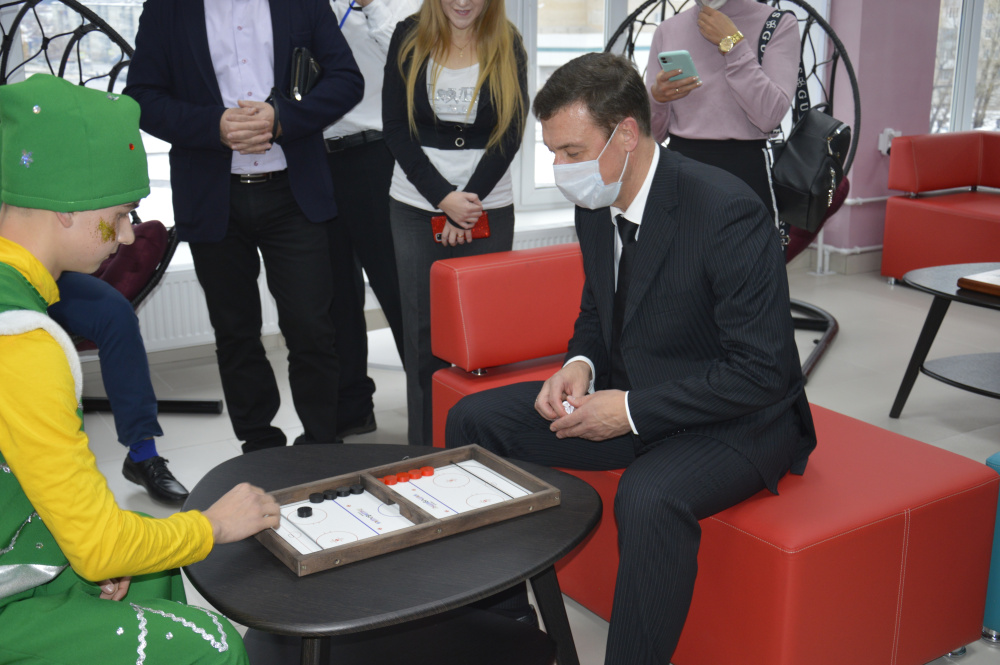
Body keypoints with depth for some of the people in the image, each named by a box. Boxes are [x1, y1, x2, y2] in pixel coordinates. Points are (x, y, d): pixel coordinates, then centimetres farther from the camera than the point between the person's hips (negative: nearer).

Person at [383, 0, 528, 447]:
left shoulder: (507, 45, 4)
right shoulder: (409, 38, 4)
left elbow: (511, 133, -1)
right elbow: (395, 126, -1)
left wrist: (469, 199, -10)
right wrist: (443, 198, -10)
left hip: (489, 206, 0)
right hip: (417, 205, 1)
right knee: (423, 330, 3)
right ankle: (423, 449, 12)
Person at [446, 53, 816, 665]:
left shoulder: (726, 212, -25)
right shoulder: (596, 205, -1)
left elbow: (761, 371, -24)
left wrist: (631, 409, -24)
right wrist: (580, 366, -8)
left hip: (740, 420, -8)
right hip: (628, 401, 8)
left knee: (650, 497, -39)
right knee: (473, 421, 2)